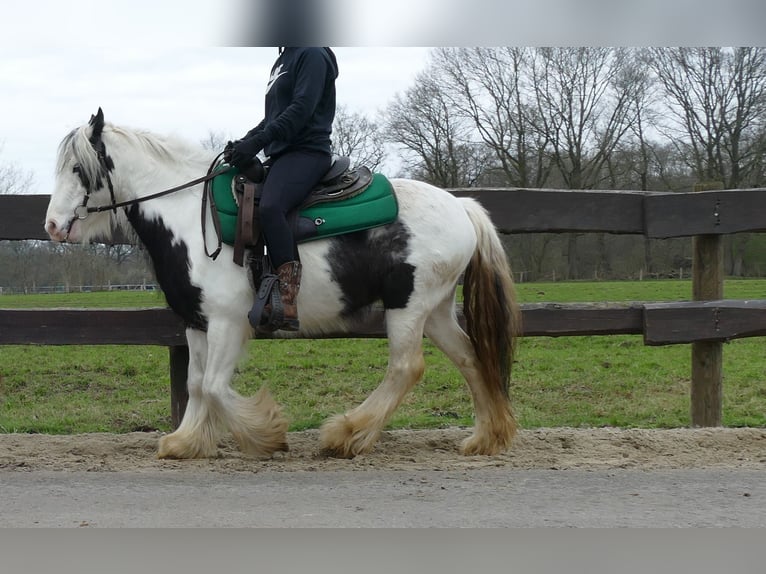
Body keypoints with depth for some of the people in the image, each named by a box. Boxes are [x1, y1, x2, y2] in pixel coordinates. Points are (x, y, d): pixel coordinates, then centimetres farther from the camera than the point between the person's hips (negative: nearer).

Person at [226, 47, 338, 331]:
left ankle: (287, 305, -42)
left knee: (270, 207, -34)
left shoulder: (312, 55, -4)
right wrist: (243, 142, 6)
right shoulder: (282, 62, 24)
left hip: (306, 151, -11)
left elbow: (301, 108, -16)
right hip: (282, 154, 11)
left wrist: (257, 141, -22)